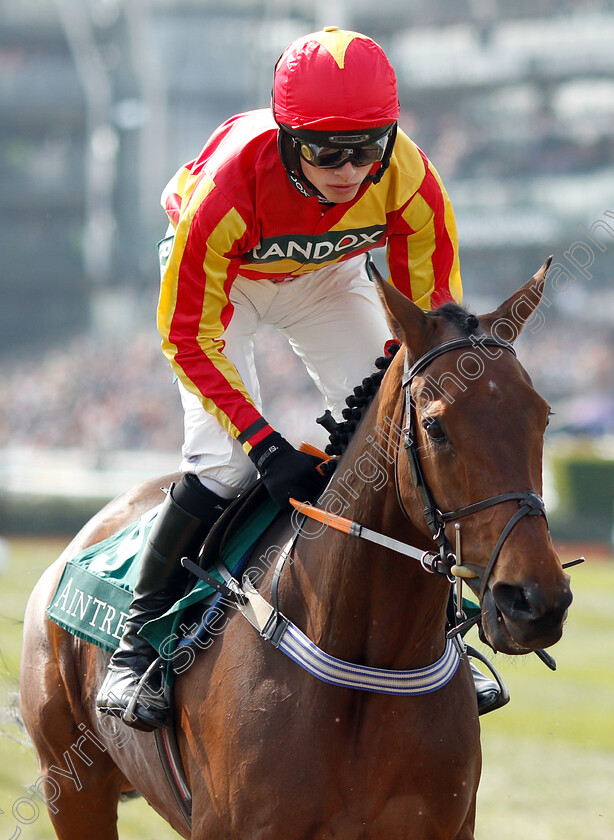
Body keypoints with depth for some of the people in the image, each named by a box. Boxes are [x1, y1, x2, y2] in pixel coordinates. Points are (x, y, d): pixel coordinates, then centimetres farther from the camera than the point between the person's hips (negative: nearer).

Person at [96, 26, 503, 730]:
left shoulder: (410, 179, -33)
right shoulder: (226, 186, -41)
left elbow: (430, 310, -18)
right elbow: (190, 336, -32)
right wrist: (264, 442, -40)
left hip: (328, 277, 3)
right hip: (223, 279, -3)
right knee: (223, 462, -18)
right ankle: (138, 639, -4)